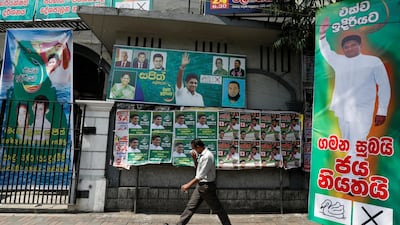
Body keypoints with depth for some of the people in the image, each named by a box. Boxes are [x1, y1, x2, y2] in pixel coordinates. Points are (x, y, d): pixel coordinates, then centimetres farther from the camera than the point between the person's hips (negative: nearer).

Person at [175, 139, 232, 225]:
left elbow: (201, 175, -24)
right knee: (191, 206, 10)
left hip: (207, 186, -9)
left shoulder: (207, 156, -21)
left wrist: (188, 185, -22)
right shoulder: (202, 155, 8)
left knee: (217, 208, 6)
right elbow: (198, 170, 18)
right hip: (200, 185, 9)